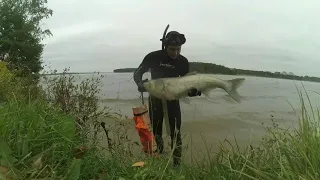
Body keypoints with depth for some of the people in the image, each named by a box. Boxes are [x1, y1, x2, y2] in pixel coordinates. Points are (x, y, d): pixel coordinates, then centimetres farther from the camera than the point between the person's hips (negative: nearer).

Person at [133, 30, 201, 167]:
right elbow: (137, 73, -5)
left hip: (173, 99, 0)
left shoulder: (183, 61, -9)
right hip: (155, 99, 1)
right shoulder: (153, 57, -14)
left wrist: (192, 91, -21)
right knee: (156, 130, 15)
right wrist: (140, 83, -27)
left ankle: (177, 163, 9)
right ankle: (160, 151, 41)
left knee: (175, 132, -4)